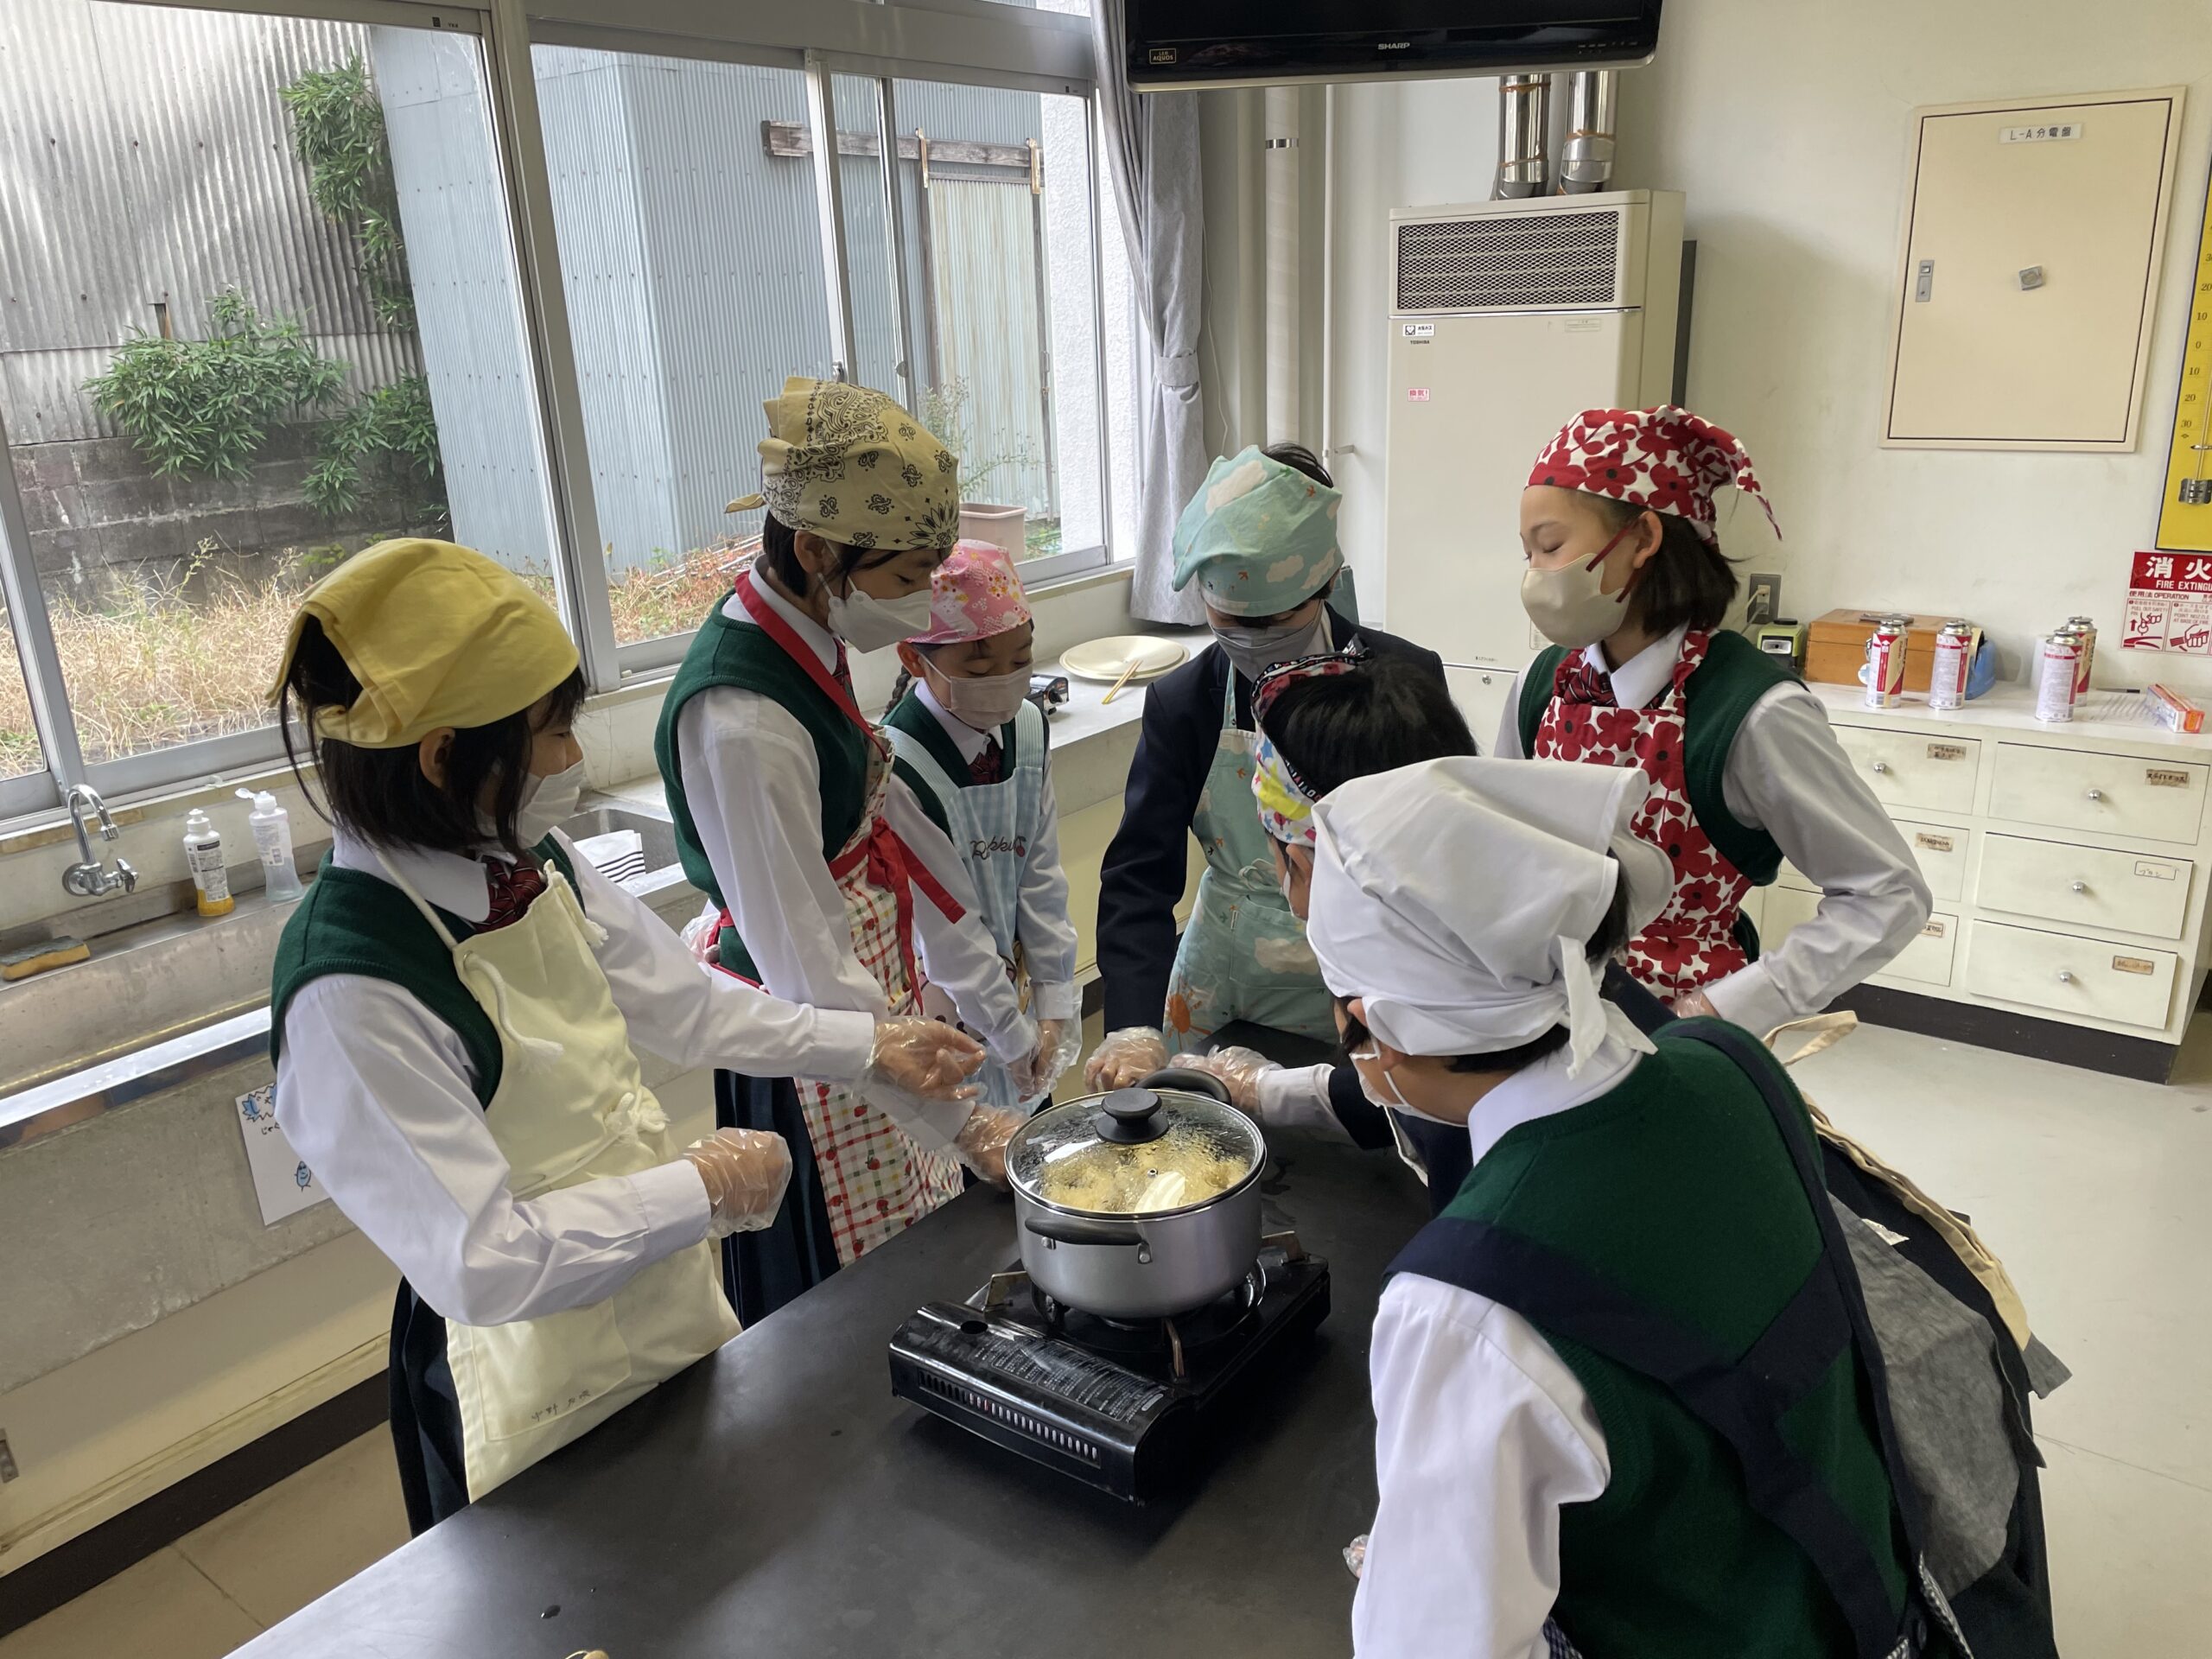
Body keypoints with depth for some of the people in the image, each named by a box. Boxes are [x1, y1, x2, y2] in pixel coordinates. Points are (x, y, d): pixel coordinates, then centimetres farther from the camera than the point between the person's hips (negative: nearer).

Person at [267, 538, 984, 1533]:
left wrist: (865, 1047, 7)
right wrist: (702, 1189, -22)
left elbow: (675, 1001, 6)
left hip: (669, 1308, 7)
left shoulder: (529, 862, -8)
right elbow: (478, 1261, -29)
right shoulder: (351, 992, -31)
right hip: (541, 1391, -7)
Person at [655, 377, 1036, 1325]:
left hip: (878, 993, 9)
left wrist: (1008, 1031, 8)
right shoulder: (739, 721, -30)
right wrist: (964, 1126, -24)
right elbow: (807, 969, -28)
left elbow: (899, 840, 4)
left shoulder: (810, 648, 0)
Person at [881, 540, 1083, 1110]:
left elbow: (1040, 876, 2)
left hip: (1016, 989, 6)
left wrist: (1055, 1003, 1)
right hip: (944, 1018, -6)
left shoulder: (1028, 727, -3)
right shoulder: (898, 764, -25)